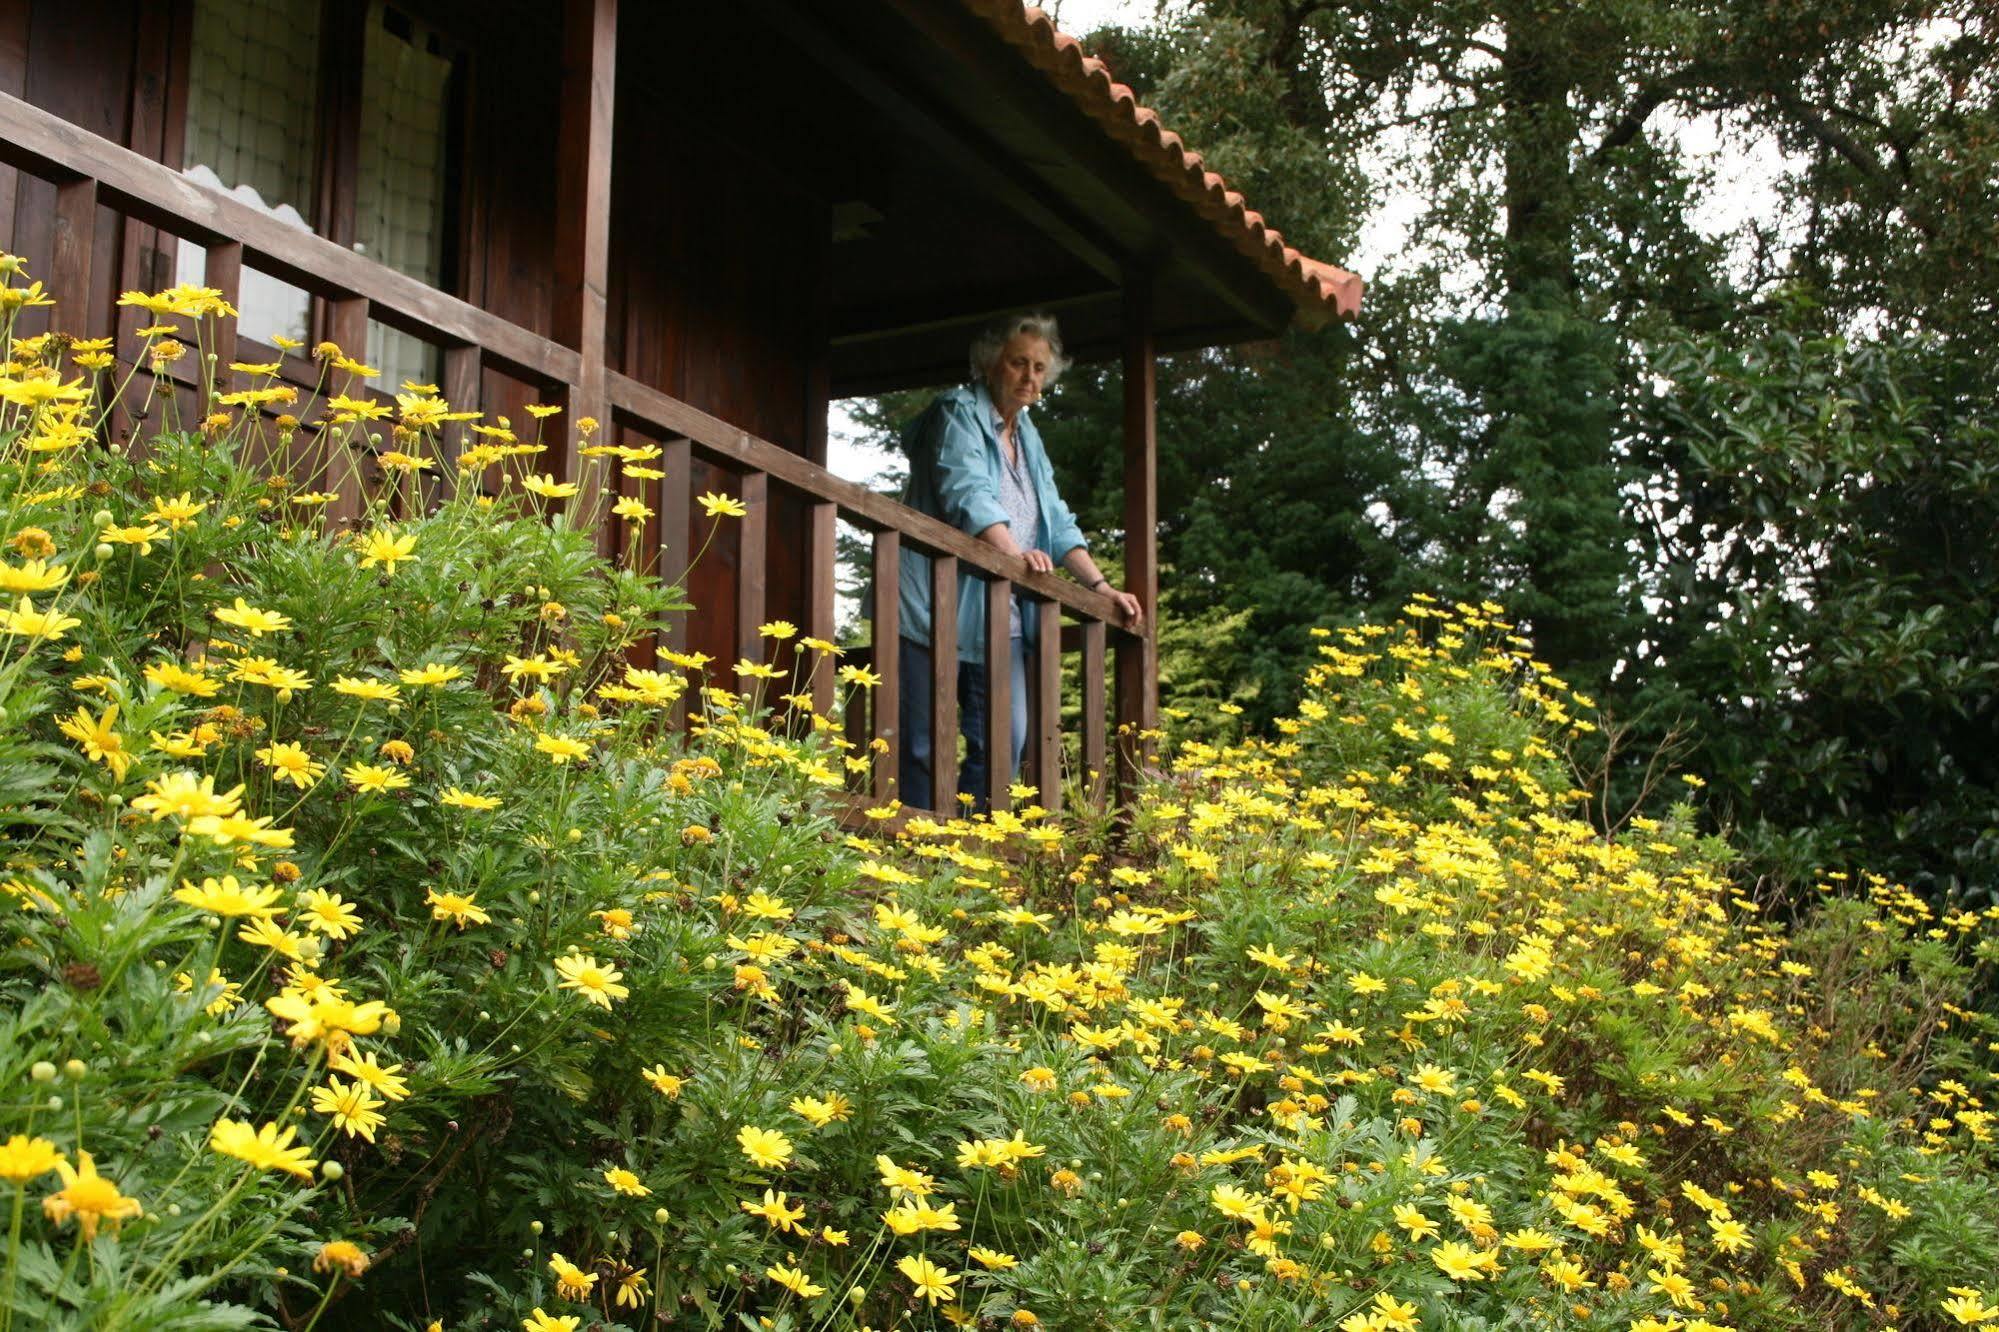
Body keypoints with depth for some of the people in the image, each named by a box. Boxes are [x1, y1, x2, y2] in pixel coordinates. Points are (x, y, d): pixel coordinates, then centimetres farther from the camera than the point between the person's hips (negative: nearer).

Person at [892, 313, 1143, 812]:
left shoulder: (1027, 436, 22)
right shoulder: (958, 413, -3)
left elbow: (1057, 522, 19)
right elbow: (968, 493, -20)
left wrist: (1103, 587, 7)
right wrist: (1014, 554, -35)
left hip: (1001, 616, 8)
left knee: (1004, 741, -1)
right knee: (925, 746, -8)